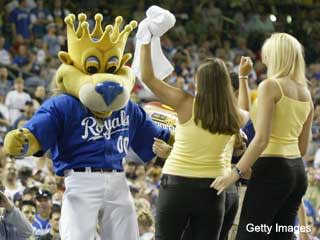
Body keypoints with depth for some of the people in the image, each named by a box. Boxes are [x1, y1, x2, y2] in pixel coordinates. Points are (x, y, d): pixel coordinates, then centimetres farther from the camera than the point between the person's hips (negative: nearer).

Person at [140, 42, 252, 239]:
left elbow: (148, 77, -3)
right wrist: (243, 77, 37)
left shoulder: (186, 105, -9)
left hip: (176, 185, -2)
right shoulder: (234, 117, 0)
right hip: (212, 189, 2)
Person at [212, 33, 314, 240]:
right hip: (297, 171, 8)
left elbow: (262, 139, -18)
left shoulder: (270, 86, -10)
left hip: (272, 169, -8)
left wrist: (236, 172, -16)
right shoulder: (306, 94, 12)